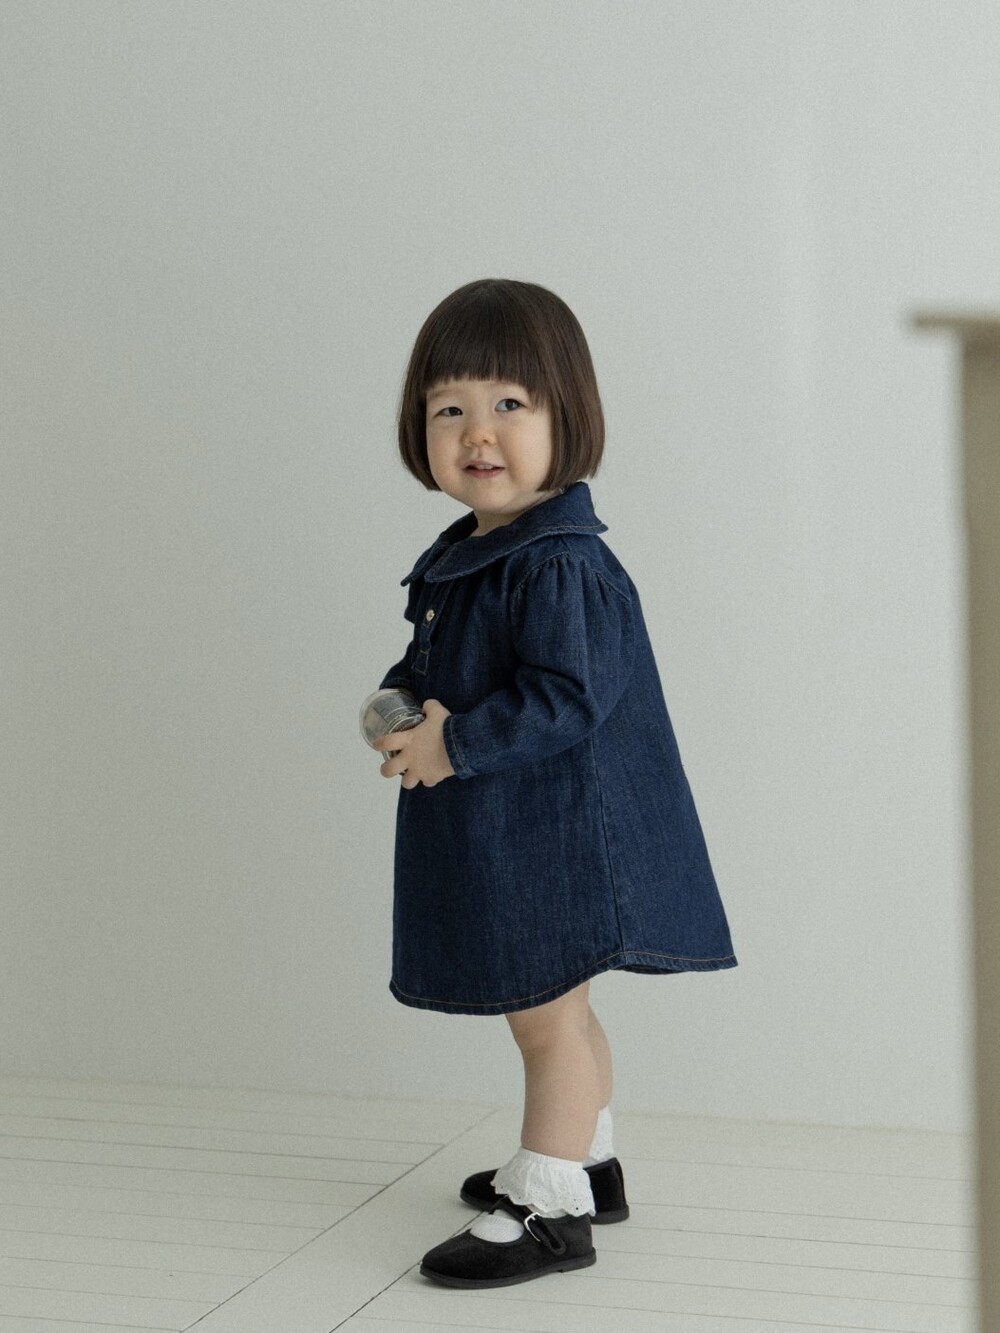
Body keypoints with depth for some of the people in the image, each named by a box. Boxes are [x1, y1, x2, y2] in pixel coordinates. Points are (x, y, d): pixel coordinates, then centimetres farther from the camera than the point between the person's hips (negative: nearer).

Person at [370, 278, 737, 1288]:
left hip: (555, 833, -10)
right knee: (555, 1010, 23)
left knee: (546, 1014, 0)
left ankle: (549, 1209, 11)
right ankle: (586, 1161, 40)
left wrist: (455, 743, -23)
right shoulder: (463, 555, 8)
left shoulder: (560, 565, -22)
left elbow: (566, 699, -27)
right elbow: (430, 662, 20)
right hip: (494, 833, 10)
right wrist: (401, 702, 0)